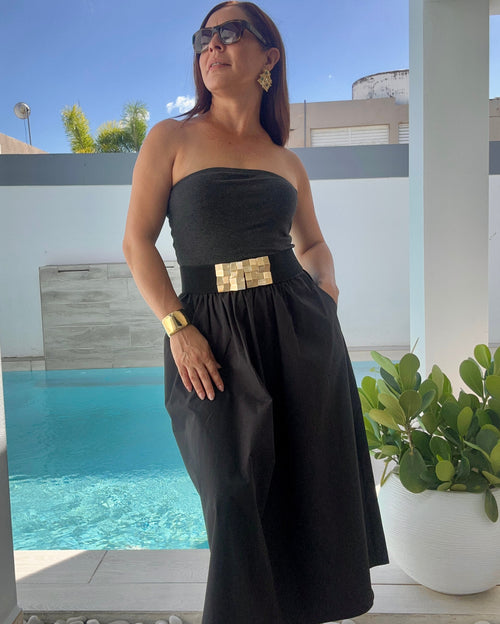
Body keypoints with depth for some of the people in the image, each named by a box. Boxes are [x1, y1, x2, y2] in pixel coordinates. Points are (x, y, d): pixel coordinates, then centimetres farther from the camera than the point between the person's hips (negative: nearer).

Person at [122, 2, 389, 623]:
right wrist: (177, 328, -11)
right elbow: (137, 241, -1)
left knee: (310, 488, 10)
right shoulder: (171, 138, 5)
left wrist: (324, 286, 3)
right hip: (212, 334, -3)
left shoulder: (287, 162, 13)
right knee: (237, 497, 4)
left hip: (300, 332, 3)